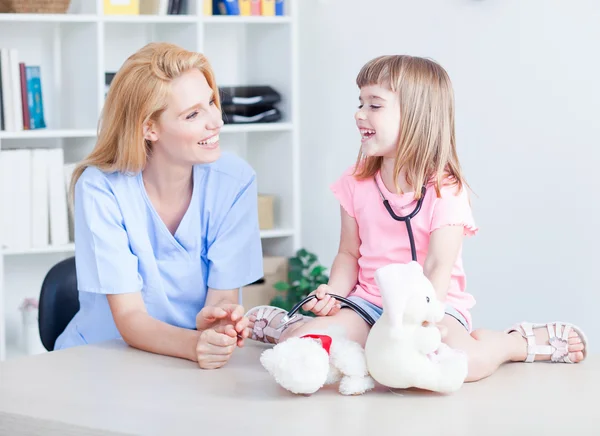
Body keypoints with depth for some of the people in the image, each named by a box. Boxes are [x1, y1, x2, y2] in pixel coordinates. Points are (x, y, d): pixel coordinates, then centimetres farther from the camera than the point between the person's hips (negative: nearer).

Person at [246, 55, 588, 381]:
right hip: (368, 301, 3)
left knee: (461, 360, -35)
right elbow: (349, 253, 9)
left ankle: (518, 342, -5)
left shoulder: (445, 192, -10)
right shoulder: (356, 184, 4)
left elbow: (438, 269, -18)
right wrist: (334, 293, -11)